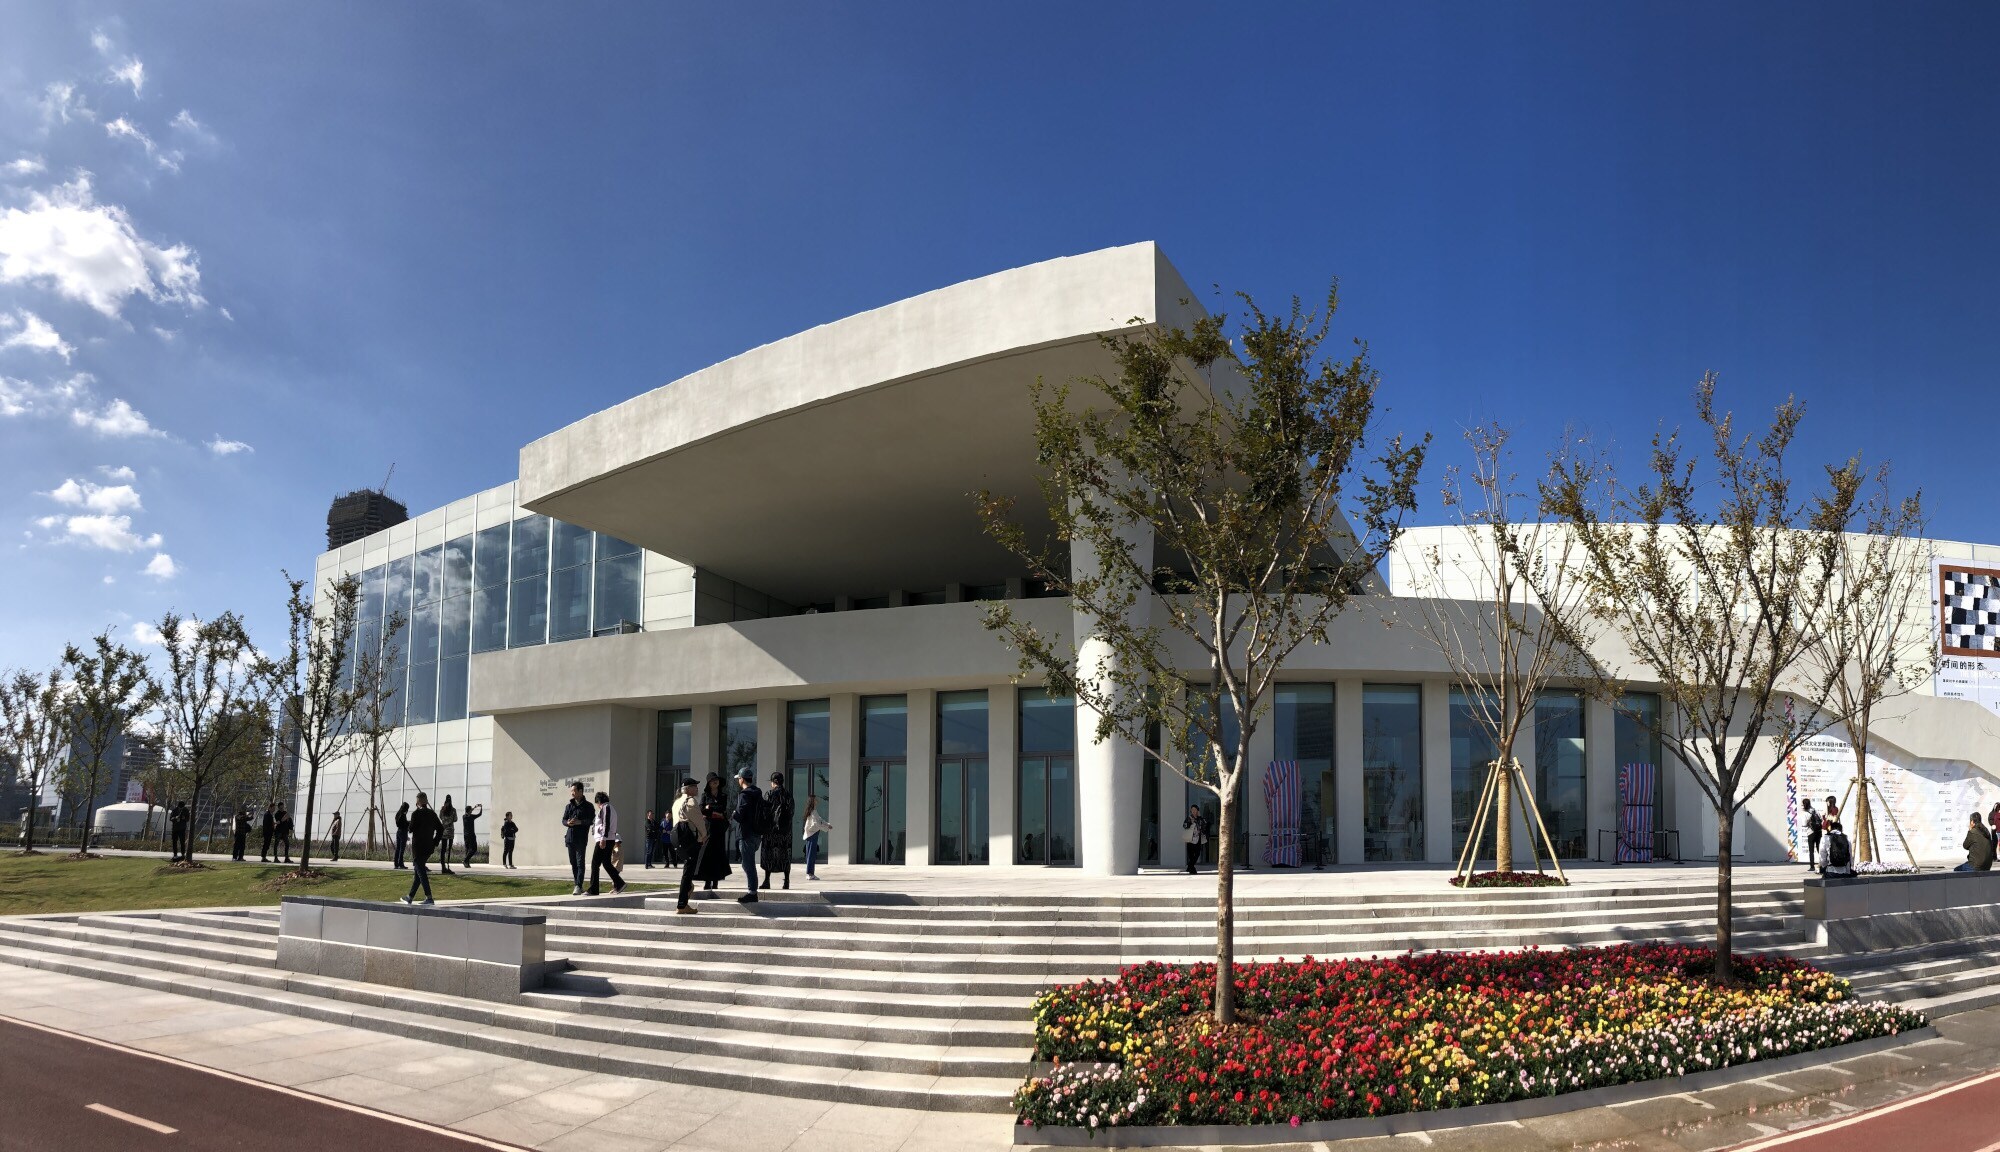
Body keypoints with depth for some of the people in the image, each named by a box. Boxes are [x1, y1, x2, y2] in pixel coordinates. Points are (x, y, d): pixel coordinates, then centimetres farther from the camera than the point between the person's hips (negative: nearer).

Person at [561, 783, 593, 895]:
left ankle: (578, 886, -11)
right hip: (570, 837, 6)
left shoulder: (587, 806, 0)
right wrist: (568, 822, -8)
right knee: (573, 863, 9)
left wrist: (580, 822, -19)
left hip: (581, 838, -6)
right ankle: (577, 885, 16)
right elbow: (563, 820, 15)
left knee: (580, 862, -9)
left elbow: (592, 820, -6)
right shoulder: (569, 806, 15)